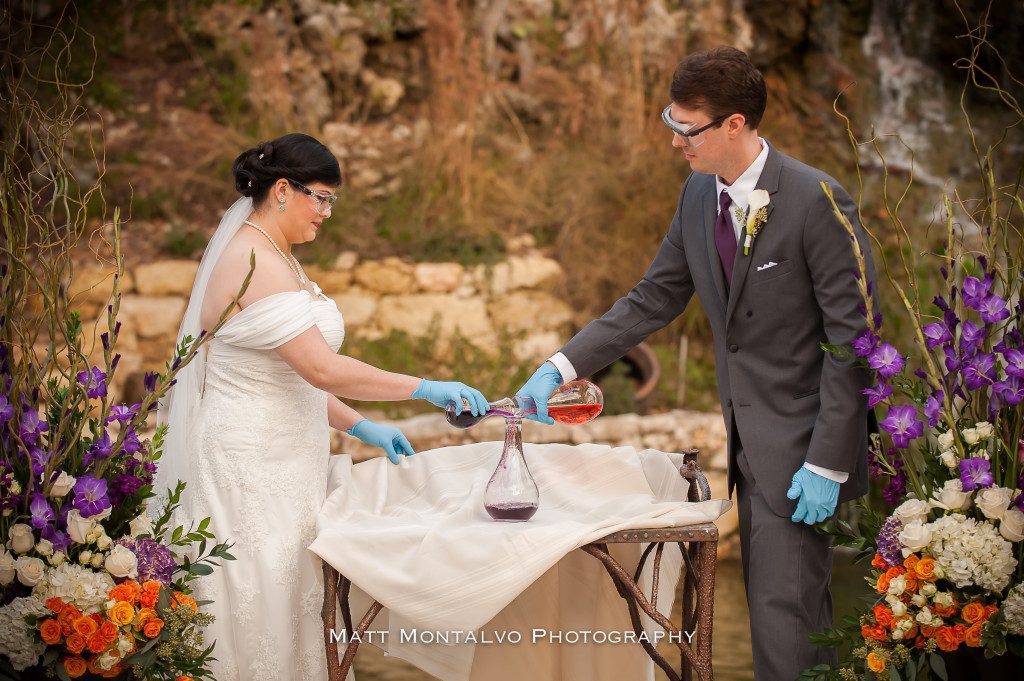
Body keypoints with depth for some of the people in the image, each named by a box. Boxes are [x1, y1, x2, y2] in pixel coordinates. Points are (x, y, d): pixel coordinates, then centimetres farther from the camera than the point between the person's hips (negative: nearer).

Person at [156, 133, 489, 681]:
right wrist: (427, 390, -21)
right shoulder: (256, 266, -19)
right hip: (248, 465, -10)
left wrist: (359, 427, 9)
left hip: (274, 459, 10)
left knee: (285, 594, 11)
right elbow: (322, 369, -26)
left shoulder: (272, 258, 14)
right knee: (258, 606, -3)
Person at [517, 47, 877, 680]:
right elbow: (654, 300, 12)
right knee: (800, 608, 16)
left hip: (799, 449, -7)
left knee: (784, 613, -7)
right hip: (747, 443, 7)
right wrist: (563, 366, 3)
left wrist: (828, 463, -19)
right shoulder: (700, 194, 4)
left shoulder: (817, 200, -19)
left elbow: (852, 337, -18)